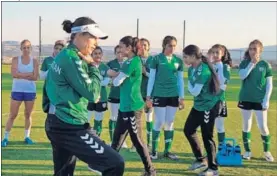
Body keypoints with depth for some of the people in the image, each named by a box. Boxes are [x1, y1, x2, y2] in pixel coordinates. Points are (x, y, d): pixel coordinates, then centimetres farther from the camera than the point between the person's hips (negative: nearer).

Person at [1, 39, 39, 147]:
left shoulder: (34, 61, 2)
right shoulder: (16, 59, 1)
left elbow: (35, 77, -9)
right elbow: (14, 74, -14)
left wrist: (21, 75, -14)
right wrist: (29, 74, -14)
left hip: (30, 91, 1)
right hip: (17, 90, -1)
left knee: (28, 115, 9)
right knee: (13, 115, 1)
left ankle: (27, 136, 20)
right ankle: (5, 137, 7)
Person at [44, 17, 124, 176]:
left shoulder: (62, 56, 13)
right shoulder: (72, 58, -15)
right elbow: (92, 94, -16)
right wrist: (93, 66, -4)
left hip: (57, 124, 10)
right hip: (70, 127, -10)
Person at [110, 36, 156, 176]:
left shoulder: (134, 62, -17)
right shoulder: (129, 62, 12)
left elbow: (117, 82, -15)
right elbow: (122, 79, 9)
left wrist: (114, 76, 5)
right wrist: (115, 74, -8)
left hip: (132, 107, -9)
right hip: (125, 106, 9)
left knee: (137, 140, 1)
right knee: (117, 138, 15)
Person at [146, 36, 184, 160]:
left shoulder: (178, 61, 6)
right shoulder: (156, 59, -4)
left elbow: (181, 80, 10)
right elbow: (151, 78, -2)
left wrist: (182, 97, 7)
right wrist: (148, 96, -4)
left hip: (173, 96, 4)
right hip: (159, 95, -4)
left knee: (170, 123, 8)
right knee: (160, 122, -2)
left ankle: (167, 150, 17)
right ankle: (154, 150, 12)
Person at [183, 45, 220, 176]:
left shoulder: (203, 70, -24)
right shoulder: (191, 69, 5)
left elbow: (195, 92, -21)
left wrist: (190, 85, -6)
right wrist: (191, 87, -8)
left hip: (209, 106, -9)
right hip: (198, 105, 10)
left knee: (207, 137, -1)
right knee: (188, 130, 13)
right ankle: (201, 160, 28)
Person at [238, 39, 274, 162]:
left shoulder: (265, 65, -1)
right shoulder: (244, 63, 2)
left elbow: (269, 84, -1)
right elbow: (242, 76, -16)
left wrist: (266, 100, -8)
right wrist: (252, 63, -18)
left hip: (260, 100, -1)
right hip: (245, 99, 2)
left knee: (263, 127, -2)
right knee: (246, 126, 8)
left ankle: (267, 151, 18)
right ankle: (247, 151, 21)